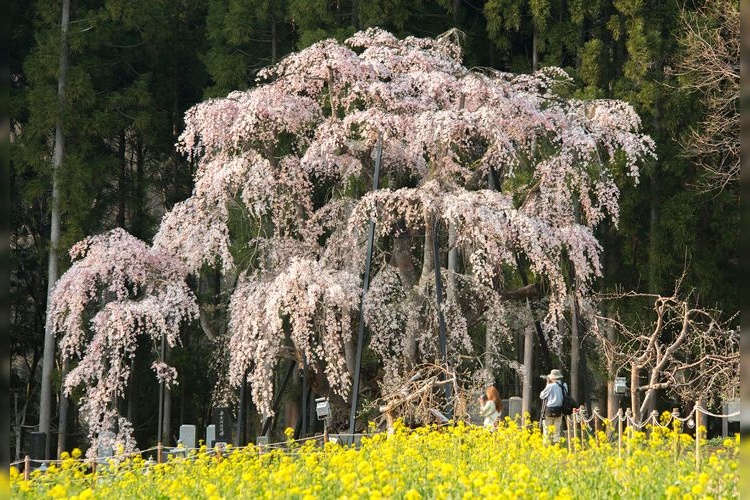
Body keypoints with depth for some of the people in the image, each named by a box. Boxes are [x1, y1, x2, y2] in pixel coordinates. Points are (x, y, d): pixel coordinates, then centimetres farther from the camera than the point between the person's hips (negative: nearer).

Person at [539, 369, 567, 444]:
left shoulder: (550, 386, -15)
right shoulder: (564, 385, 0)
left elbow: (541, 396, -4)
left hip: (549, 411, -5)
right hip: (559, 411, 5)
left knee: (547, 432, 3)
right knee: (557, 432, 13)